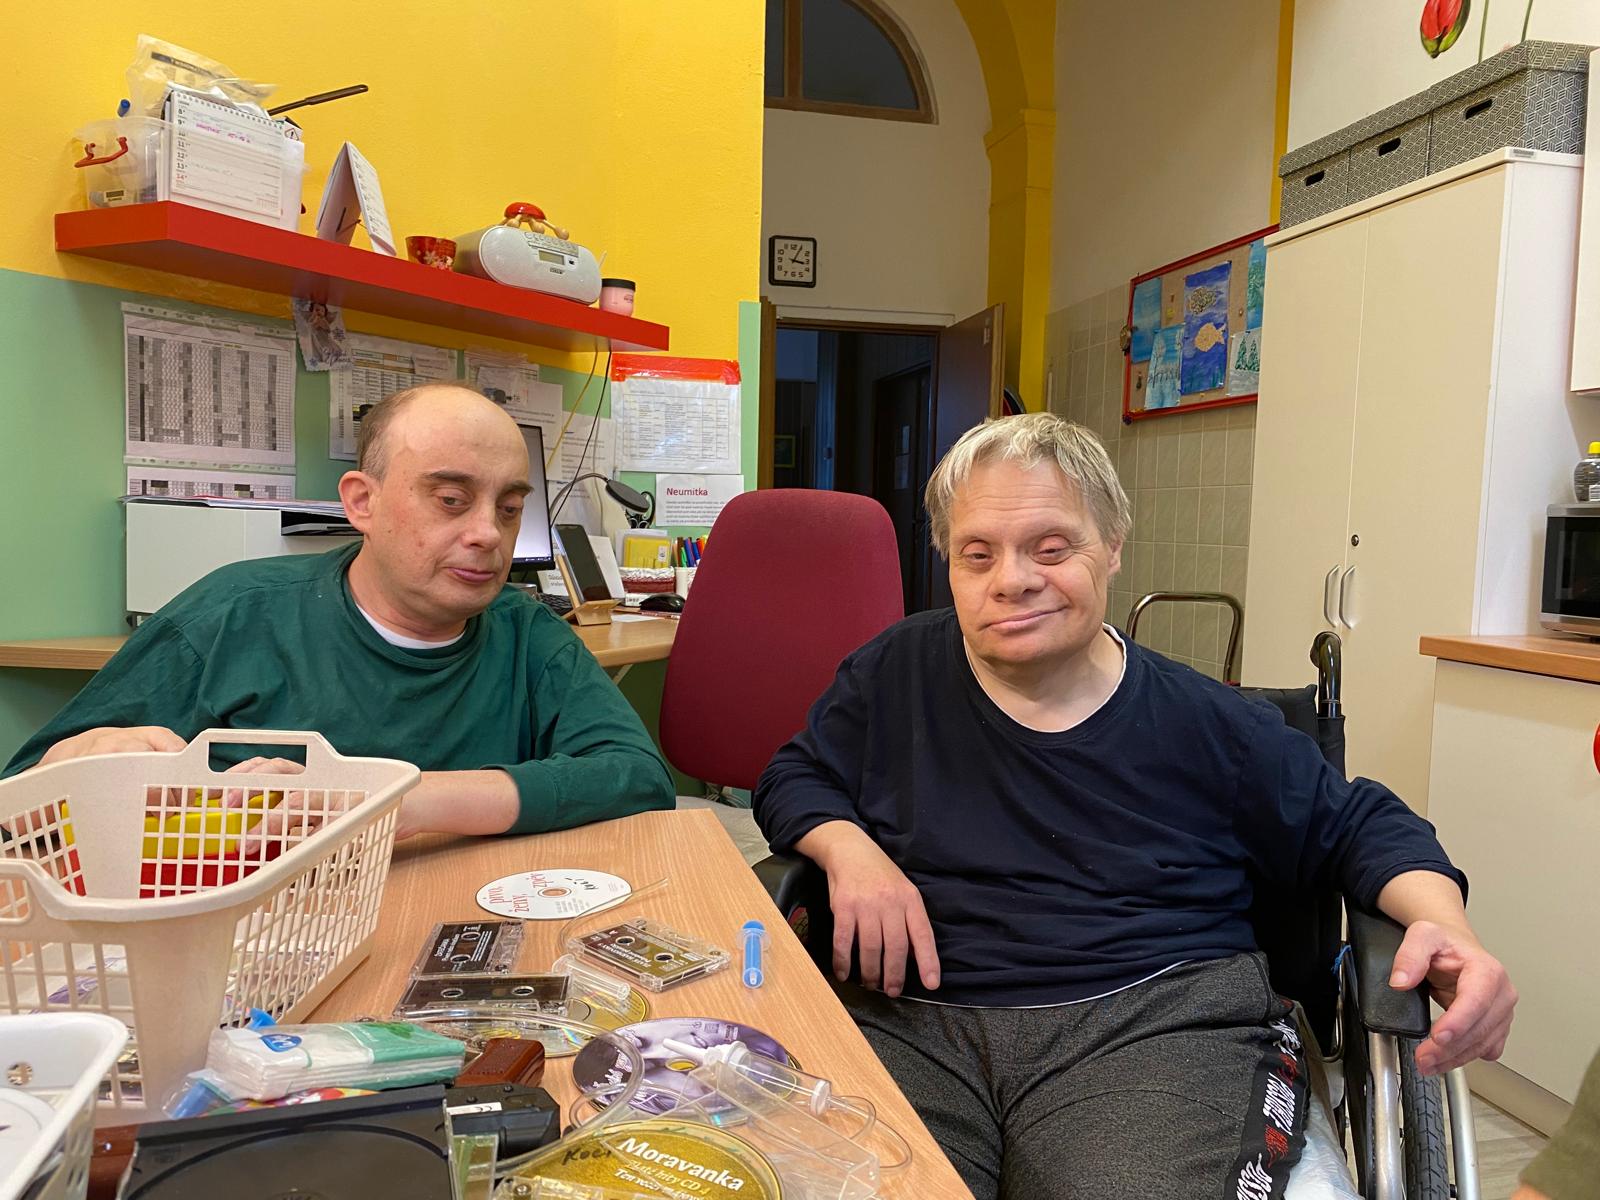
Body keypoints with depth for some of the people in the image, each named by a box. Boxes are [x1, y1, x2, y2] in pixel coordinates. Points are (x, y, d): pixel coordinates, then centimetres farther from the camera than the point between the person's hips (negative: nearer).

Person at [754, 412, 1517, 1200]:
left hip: (1159, 1018, 1)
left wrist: (1444, 926, -7)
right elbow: (793, 779, 17)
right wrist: (849, 850, -6)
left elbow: (1361, 826, 14)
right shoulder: (897, 672, 7)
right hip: (913, 1018, 0)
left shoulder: (1201, 723, 5)